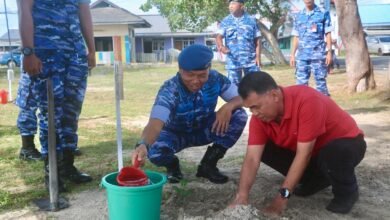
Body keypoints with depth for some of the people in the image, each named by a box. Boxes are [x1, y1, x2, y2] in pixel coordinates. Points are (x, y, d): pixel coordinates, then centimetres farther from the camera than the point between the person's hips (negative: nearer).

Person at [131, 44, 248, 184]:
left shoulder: (216, 79, -23)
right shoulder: (169, 90, -35)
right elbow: (155, 124, -48)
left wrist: (228, 106, -40)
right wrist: (143, 145, -71)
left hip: (204, 130, 3)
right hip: (176, 133, -3)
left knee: (239, 116, -23)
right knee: (155, 152, -36)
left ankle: (208, 164, -4)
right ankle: (173, 165, 5)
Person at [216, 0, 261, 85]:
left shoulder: (251, 20, 5)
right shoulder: (225, 21, 5)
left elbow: (257, 40, 6)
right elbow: (219, 36, -5)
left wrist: (258, 56, -2)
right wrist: (220, 46, -28)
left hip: (251, 60, 0)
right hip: (233, 61, 0)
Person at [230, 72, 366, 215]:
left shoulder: (307, 101, -35)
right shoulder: (260, 116, -17)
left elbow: (304, 154, -34)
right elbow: (252, 158, -22)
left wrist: (283, 195, -33)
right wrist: (242, 195, -36)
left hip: (345, 142, -6)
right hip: (311, 151, 6)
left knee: (333, 153, -40)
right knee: (263, 149, -11)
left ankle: (347, 191, -5)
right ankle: (317, 180, 6)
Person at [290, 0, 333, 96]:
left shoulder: (323, 13, 4)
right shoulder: (299, 16, 12)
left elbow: (328, 34, 3)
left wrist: (329, 52, -5)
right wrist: (292, 55, 9)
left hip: (318, 54, -3)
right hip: (302, 55, 3)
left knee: (320, 82, 1)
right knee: (301, 82, 2)